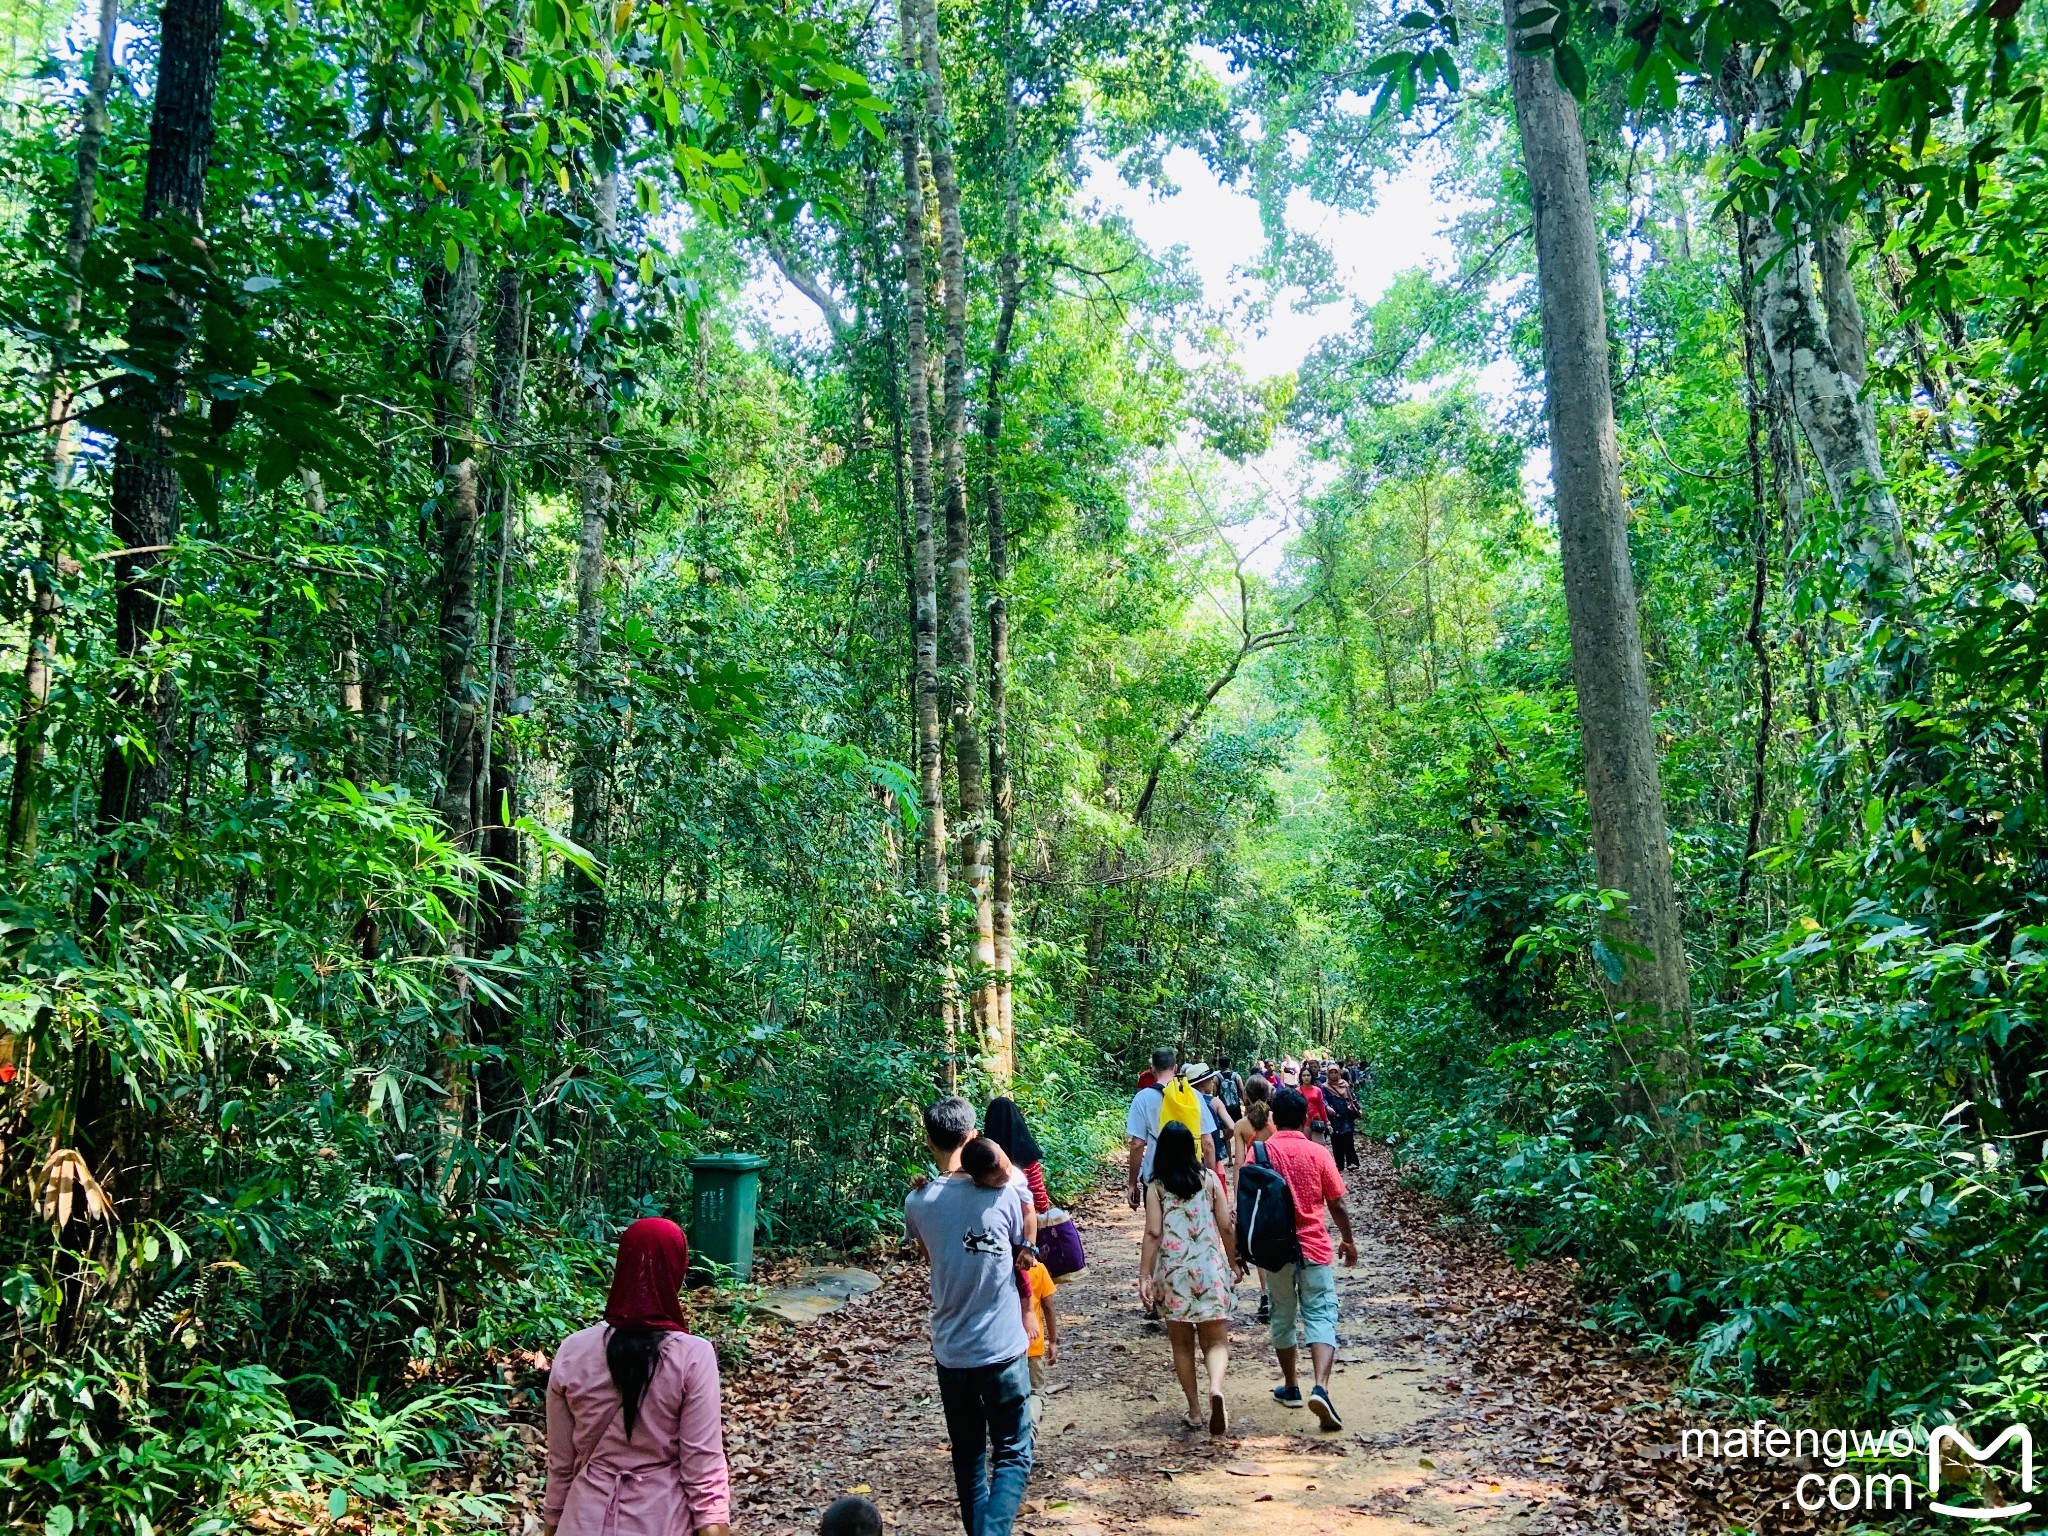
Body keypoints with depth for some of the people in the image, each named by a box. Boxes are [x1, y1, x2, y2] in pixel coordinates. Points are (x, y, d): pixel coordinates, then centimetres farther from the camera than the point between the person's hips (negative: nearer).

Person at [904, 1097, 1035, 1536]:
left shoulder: (917, 1203, -6)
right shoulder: (1004, 1193, -10)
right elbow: (1023, 1256, 5)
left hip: (951, 1352, 2)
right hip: (1003, 1348, -2)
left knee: (968, 1459, 18)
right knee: (1013, 1454, 6)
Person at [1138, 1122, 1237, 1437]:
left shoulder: (1156, 1185, 0)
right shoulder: (1209, 1178, 5)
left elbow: (1153, 1233, -7)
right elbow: (1226, 1227, 5)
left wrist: (1144, 1275, -5)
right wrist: (1233, 1263, 17)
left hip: (1173, 1270, -1)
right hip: (1210, 1268, 1)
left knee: (1182, 1342, 14)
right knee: (1216, 1341, 3)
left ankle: (1194, 1410, 15)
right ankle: (1216, 1388, -25)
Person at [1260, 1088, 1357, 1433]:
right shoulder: (1318, 1153, -6)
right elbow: (1337, 1204, -2)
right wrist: (1349, 1240, 13)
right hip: (1314, 1248, -1)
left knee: (1283, 1317, 16)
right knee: (1320, 1317, -1)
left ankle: (1290, 1388, 27)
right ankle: (1320, 1388, -19)